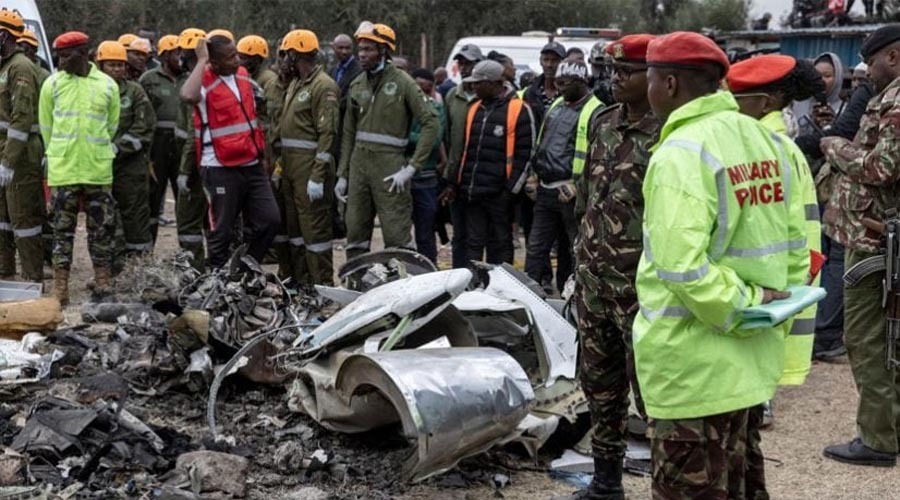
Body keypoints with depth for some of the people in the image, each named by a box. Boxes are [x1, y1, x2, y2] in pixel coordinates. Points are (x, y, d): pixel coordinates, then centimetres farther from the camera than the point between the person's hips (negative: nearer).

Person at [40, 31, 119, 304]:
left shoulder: (107, 85, 1)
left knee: (102, 227, 6)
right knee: (63, 229, 3)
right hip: (62, 170, 0)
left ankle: (102, 282, 16)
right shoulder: (52, 84, 1)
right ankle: (60, 286, 8)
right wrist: (59, 155, 13)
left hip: (99, 171, 1)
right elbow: (46, 126, 9)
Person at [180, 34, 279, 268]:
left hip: (252, 165, 7)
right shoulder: (204, 82, -12)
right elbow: (188, 95, -37)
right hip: (221, 169, -7)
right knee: (222, 230, 1)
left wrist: (262, 154, 19)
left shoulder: (243, 75, 11)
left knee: (269, 220, 5)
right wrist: (201, 61, -25)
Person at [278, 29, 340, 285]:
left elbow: (327, 134, -18)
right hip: (291, 167, 10)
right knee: (295, 226, 14)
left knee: (315, 228, -7)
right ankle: (300, 282, 23)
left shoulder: (324, 86, -12)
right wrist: (281, 164, 15)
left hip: (310, 168, -10)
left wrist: (318, 177, -23)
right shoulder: (295, 84, 18)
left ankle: (322, 285, -1)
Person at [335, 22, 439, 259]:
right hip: (359, 164, 6)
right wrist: (342, 174, 13)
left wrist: (412, 167, -13)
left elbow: (431, 123, -9)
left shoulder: (402, 82, -5)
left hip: (389, 166, -6)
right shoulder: (357, 85, 12)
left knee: (397, 237, -6)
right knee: (355, 235, 9)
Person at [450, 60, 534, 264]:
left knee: (500, 245, 4)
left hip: (498, 194, -6)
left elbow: (525, 154, -8)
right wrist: (457, 182, 15)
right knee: (473, 244, 8)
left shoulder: (519, 110, -6)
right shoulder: (474, 108, 15)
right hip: (472, 192, 6)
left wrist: (511, 189, -12)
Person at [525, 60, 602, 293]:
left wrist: (577, 187, -20)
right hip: (546, 190, 8)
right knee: (536, 248, 8)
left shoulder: (595, 112, -10)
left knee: (574, 251, 4)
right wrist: (535, 176, 15)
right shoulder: (556, 106, 15)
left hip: (570, 193, -7)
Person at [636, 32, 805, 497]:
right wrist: (768, 311, 13)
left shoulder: (681, 153, -18)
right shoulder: (761, 138, 7)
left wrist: (741, 309, -16)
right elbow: (795, 244, 12)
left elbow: (681, 266, -27)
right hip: (745, 356, 8)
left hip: (693, 364, -8)